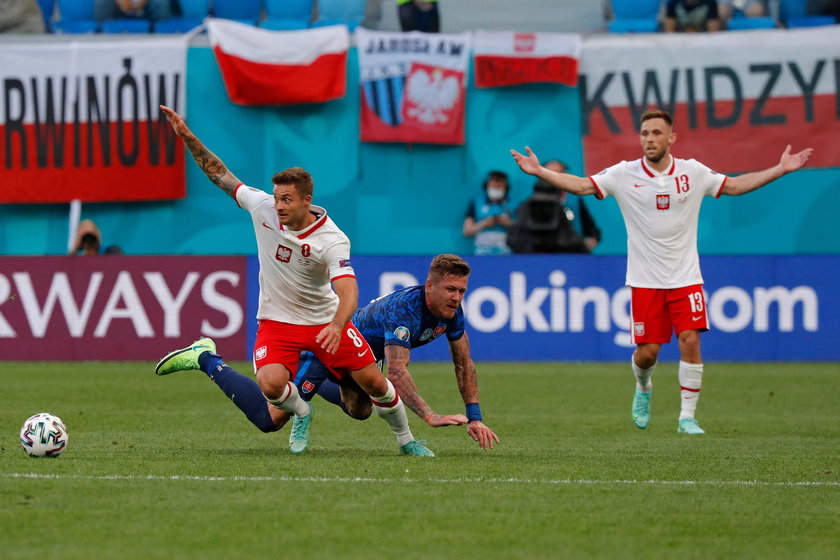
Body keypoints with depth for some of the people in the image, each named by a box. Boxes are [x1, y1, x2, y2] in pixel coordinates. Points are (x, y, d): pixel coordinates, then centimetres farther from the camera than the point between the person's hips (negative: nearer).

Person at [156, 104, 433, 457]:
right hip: (276, 321, 2)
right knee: (271, 384, -26)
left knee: (373, 382, -5)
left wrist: (337, 327, -53)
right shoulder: (263, 208, -11)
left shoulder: (332, 240, -23)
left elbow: (348, 292, -33)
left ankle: (405, 440, 23)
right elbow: (220, 175, 1)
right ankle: (301, 413, 11)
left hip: (326, 320, -2)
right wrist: (186, 136, -4)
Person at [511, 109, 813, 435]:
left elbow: (736, 185, 11)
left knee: (690, 341, -11)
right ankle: (643, 389, 33)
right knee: (647, 352, -2)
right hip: (645, 281, -1)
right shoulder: (624, 174, -4)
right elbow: (581, 186, -6)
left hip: (685, 278, 1)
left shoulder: (693, 173, 1)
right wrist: (539, 172, -18)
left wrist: (781, 169, 6)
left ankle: (687, 417, -1)